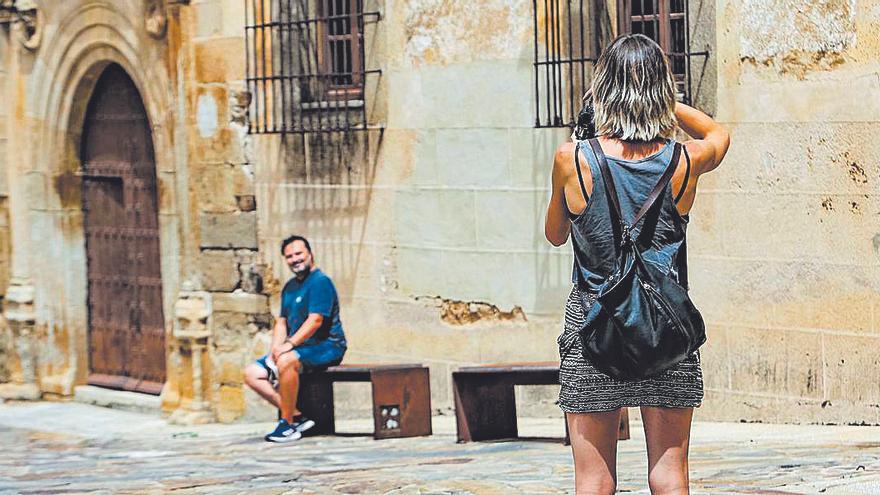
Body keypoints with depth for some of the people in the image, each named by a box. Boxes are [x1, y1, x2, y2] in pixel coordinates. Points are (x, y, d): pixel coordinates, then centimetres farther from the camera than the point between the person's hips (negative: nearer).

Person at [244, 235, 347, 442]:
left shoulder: (320, 282, -11)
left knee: (286, 361, -38)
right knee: (252, 373, 0)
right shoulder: (290, 287, 17)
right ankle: (296, 416, -11)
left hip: (327, 347, -10)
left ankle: (288, 423, -28)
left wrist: (290, 344, -27)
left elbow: (315, 320, -21)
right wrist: (275, 349, -2)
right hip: (300, 349, 10)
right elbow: (282, 322, 17)